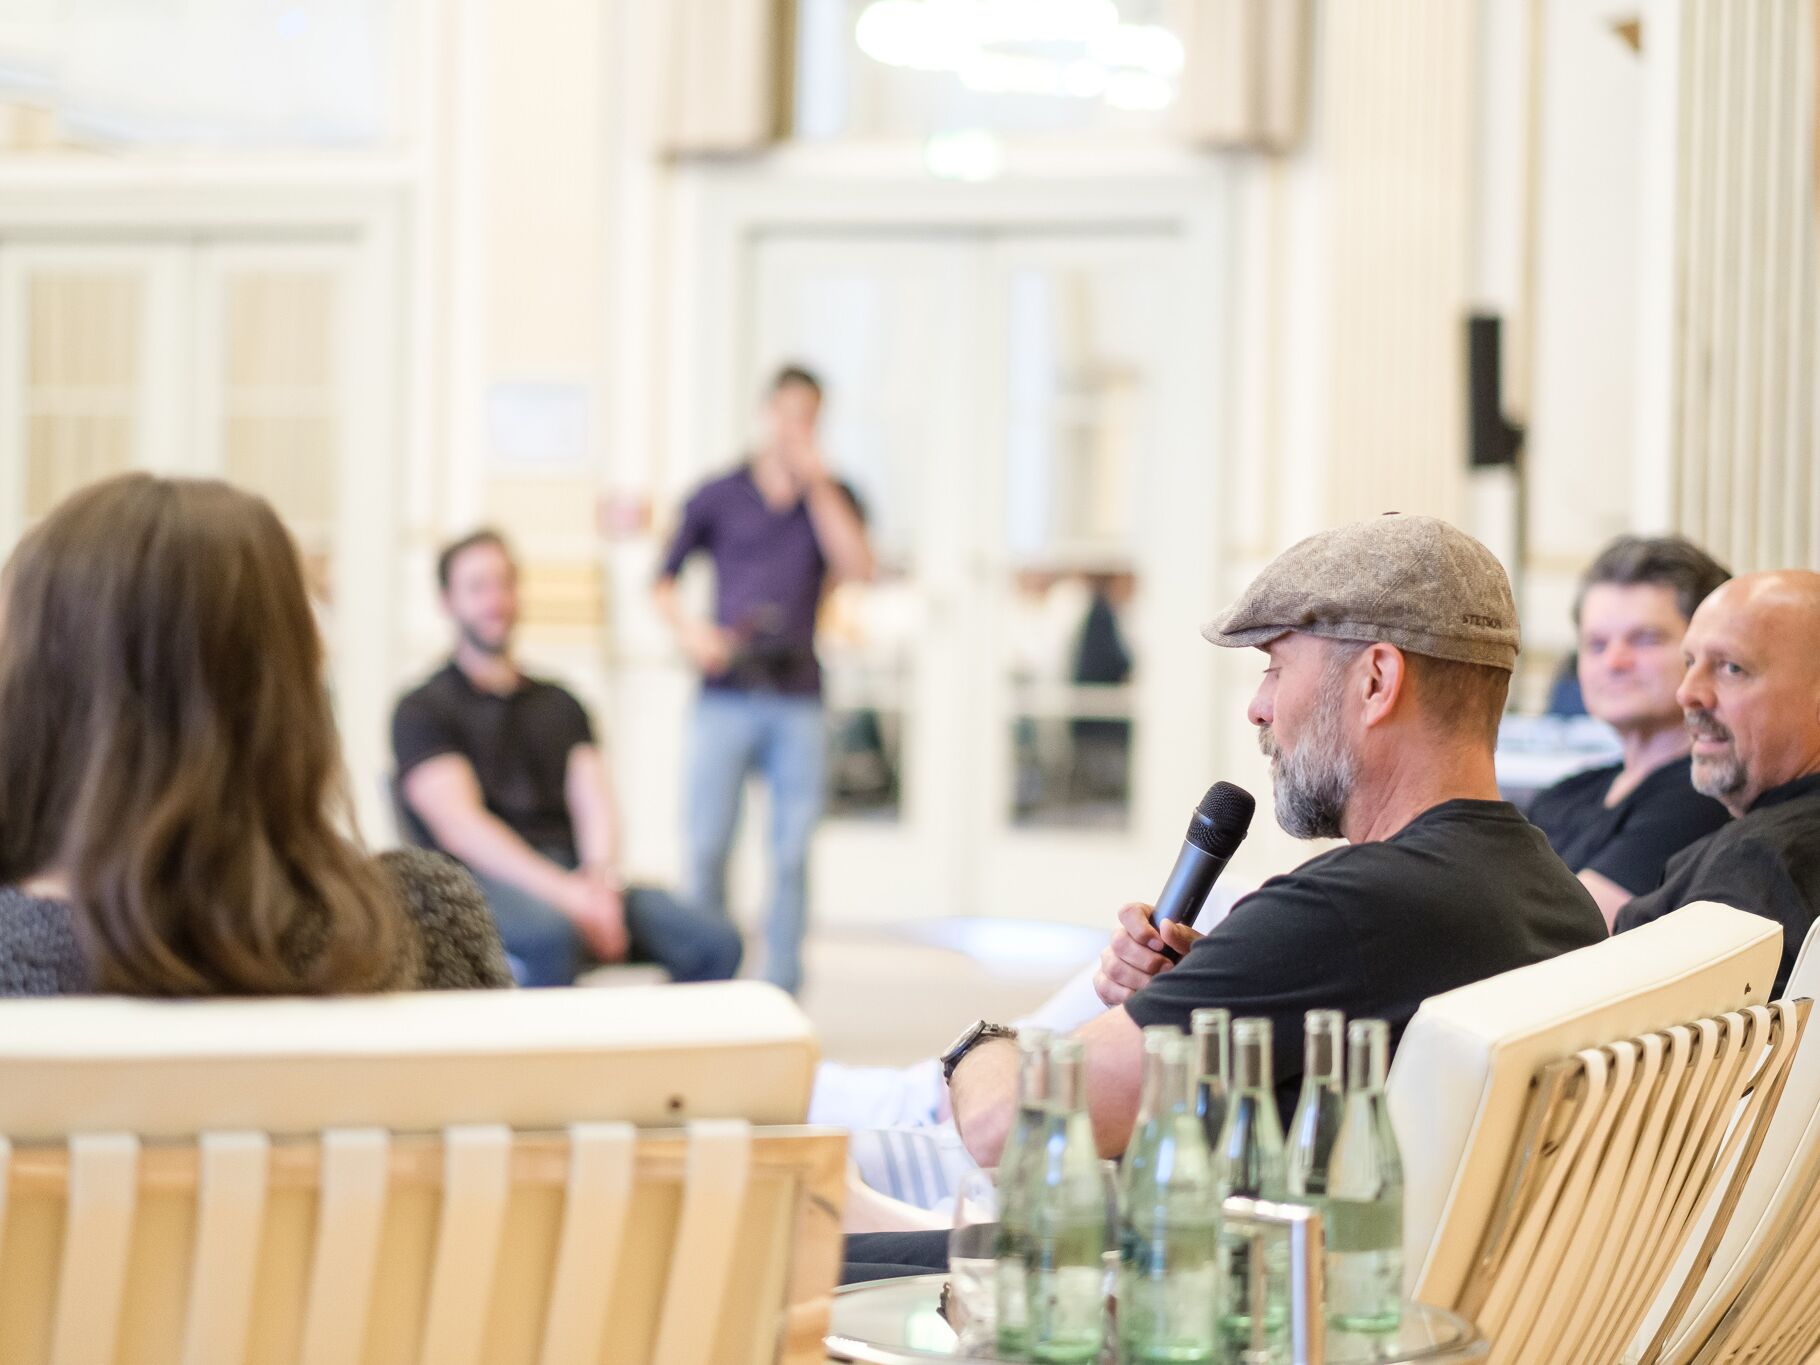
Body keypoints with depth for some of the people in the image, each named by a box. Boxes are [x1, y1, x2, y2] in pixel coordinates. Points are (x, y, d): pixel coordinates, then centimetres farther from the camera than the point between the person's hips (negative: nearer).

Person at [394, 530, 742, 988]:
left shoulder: (559, 704, 25)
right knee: (550, 933, -41)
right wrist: (565, 895, -20)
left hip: (575, 877, 5)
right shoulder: (421, 710, 8)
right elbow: (458, 825, -7)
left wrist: (599, 881, -13)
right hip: (485, 881, -5)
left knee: (716, 942, -22)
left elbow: (594, 805, 11)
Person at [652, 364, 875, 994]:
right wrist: (689, 629, -5)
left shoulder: (832, 498, 11)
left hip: (797, 698, 1)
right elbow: (664, 580, 13)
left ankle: (780, 995, 4)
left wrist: (817, 485, -7)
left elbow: (858, 566, -7)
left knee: (792, 853, -1)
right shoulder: (717, 497, 8)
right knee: (707, 847, -5)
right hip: (726, 693, -1)